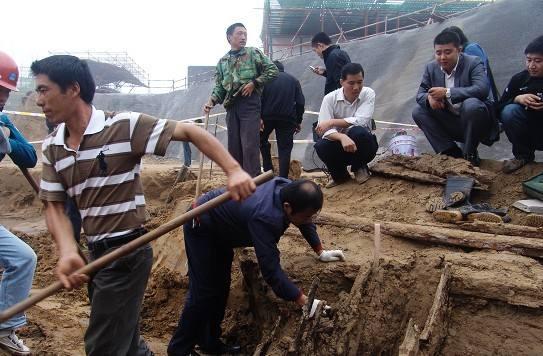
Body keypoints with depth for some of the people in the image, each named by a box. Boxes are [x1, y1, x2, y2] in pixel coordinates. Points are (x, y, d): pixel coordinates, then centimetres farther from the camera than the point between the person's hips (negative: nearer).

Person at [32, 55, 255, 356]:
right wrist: (67, 252, -18)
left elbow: (189, 132, -16)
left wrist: (233, 170, -27)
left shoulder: (124, 126, -15)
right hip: (95, 253, 7)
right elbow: (54, 206, 1)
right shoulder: (51, 147, 4)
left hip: (127, 252, -7)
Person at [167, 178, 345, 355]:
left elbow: (306, 222, 4)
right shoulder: (264, 217, -42)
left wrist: (321, 252, 5)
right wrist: (304, 301, -38)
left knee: (221, 288, 12)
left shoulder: (289, 190, -17)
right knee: (204, 292, -7)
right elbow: (271, 269, -41)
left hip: (220, 227, 9)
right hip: (201, 225, -9)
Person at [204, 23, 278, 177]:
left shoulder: (253, 53, 4)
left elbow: (272, 69, 0)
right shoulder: (222, 61, 16)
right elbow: (219, 86, 15)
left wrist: (254, 83, -9)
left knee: (249, 145, -10)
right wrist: (212, 101, -3)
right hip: (232, 106, 5)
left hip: (250, 103, -5)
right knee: (234, 146, 7)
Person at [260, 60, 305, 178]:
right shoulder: (293, 80, 16)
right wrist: (299, 121, 11)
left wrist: (259, 117, -8)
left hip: (268, 116, 0)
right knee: (284, 148, 3)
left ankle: (268, 170, 15)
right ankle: (283, 179, -5)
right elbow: (300, 102, 6)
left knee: (262, 141, 22)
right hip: (288, 118, 1)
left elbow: (260, 99, -4)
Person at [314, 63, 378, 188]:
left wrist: (331, 122, -25)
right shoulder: (330, 99, -11)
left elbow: (361, 121, -25)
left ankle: (359, 168, -2)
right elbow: (325, 130, -20)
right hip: (339, 143, 1)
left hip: (362, 144, -1)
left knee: (358, 132, -33)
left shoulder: (368, 94, -11)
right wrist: (342, 137, -41)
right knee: (320, 146, -29)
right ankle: (340, 175, 3)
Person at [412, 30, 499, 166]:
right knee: (418, 111, -9)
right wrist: (429, 98, -24)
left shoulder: (474, 63, -12)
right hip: (449, 123, 5)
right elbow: (420, 93, 2)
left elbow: (482, 89, -29)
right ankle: (451, 152, -10)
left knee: (472, 104, -35)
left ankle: (469, 154, -15)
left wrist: (447, 93, -36)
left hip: (473, 123, -5)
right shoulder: (431, 68, 3)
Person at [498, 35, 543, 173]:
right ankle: (523, 155, -3)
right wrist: (517, 99, -21)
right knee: (510, 111, -22)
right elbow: (500, 108, -2)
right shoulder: (519, 79, -3)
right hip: (531, 134, 3)